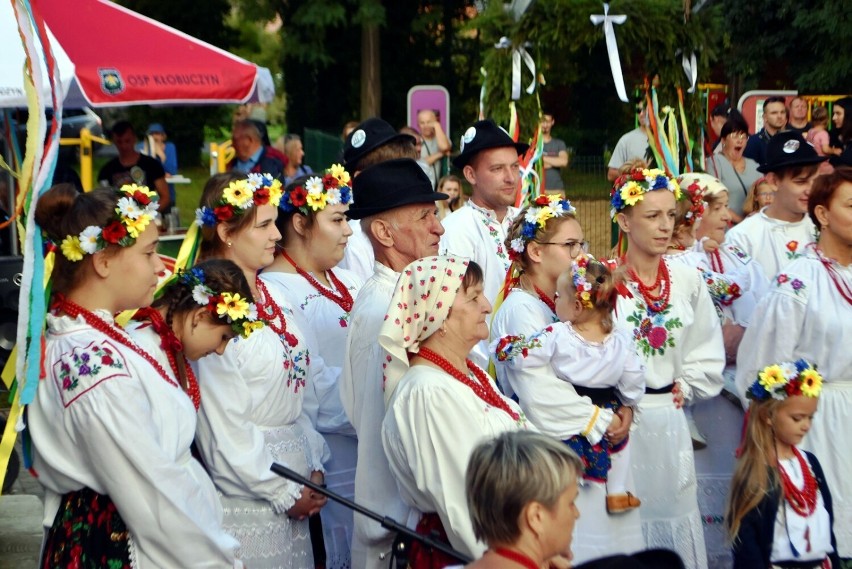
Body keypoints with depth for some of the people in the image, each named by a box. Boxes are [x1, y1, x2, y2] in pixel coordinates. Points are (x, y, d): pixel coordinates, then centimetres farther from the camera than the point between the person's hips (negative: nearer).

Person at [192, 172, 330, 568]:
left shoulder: (272, 300, 9)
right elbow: (223, 427, -17)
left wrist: (314, 467, 3)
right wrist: (284, 493, -11)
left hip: (294, 494, 8)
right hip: (247, 503, -8)